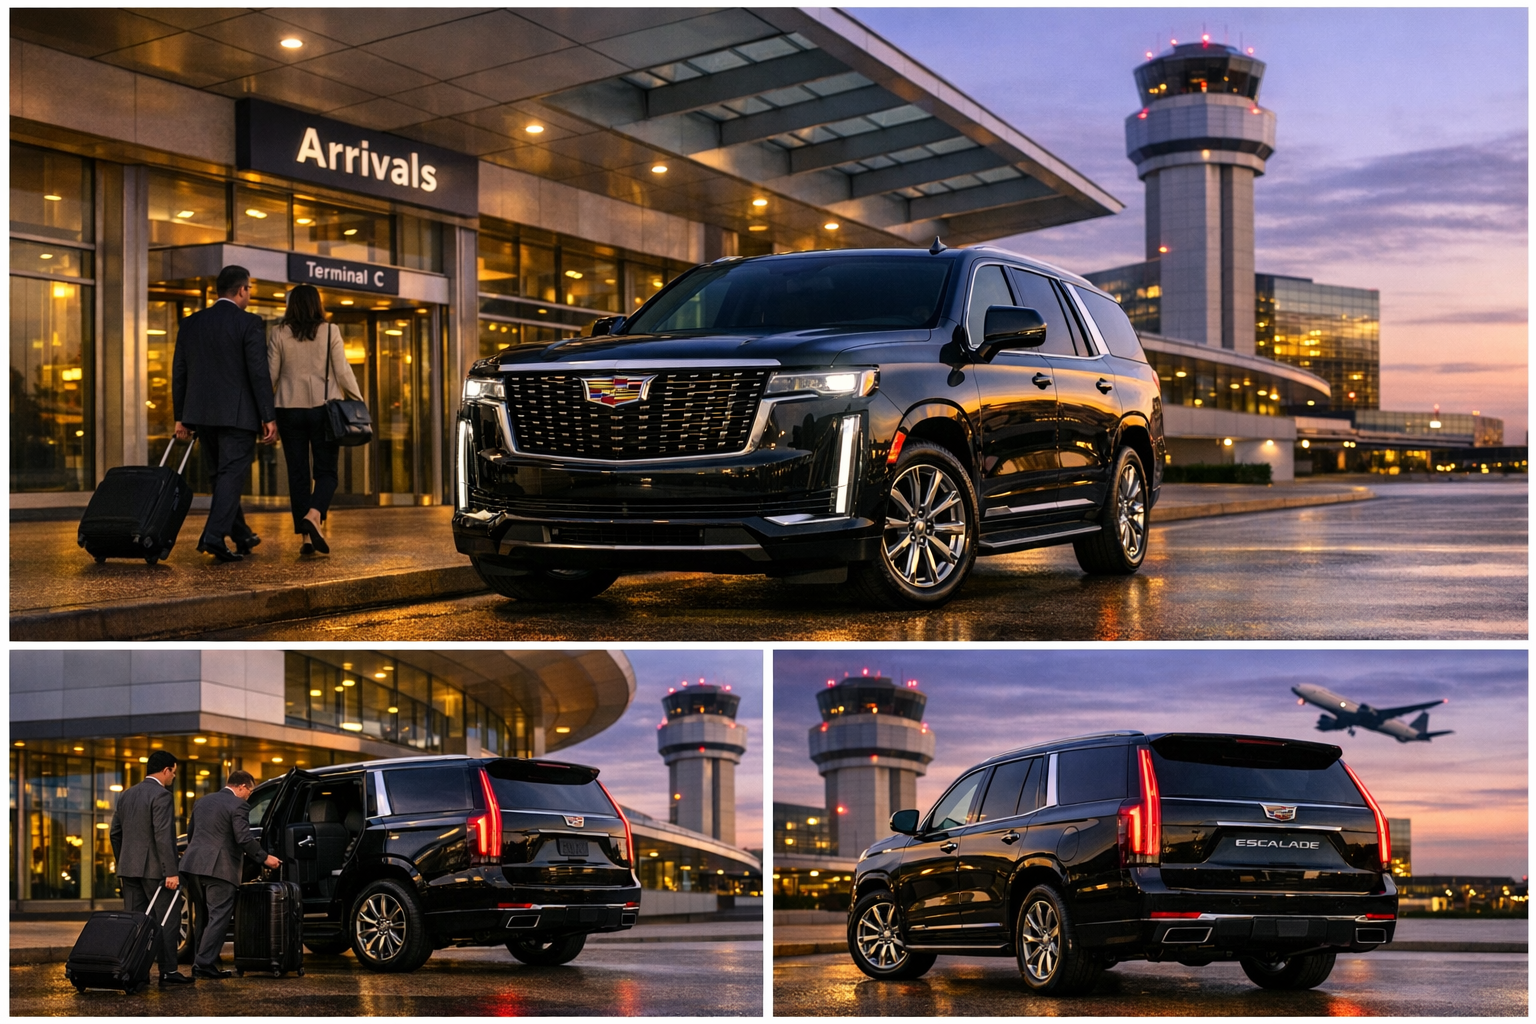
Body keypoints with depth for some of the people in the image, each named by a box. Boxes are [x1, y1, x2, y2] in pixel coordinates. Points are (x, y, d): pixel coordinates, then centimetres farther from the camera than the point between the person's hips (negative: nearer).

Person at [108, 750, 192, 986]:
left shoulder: (126, 796, 14)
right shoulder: (162, 796, -12)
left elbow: (115, 834, 18)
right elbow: (163, 836, -19)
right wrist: (171, 872, -19)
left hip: (129, 869, 8)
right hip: (154, 869, -8)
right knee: (168, 920, -1)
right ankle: (168, 972, -3)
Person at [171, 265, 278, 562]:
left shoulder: (190, 324, 9)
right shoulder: (248, 323, -7)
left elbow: (179, 373, 10)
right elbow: (258, 372, -12)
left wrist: (181, 418, 15)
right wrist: (269, 417, -9)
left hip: (202, 414, 6)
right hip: (237, 414, -6)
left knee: (221, 475, 17)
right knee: (231, 475, -3)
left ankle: (241, 535, 27)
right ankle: (214, 536, -16)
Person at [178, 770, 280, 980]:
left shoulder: (204, 801, 18)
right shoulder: (238, 805, -7)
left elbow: (190, 832, 23)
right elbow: (244, 838, -14)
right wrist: (264, 858, -5)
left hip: (194, 866, 8)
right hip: (218, 868, -8)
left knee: (204, 916, 16)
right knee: (219, 916, -5)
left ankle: (201, 962, 18)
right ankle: (204, 964, -10)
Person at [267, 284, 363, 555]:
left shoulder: (279, 334, 1)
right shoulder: (330, 332, -2)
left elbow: (270, 375, 2)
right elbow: (342, 372, -4)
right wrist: (358, 402, 4)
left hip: (290, 409, 1)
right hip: (324, 408, -1)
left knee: (297, 472, 6)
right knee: (326, 471, 3)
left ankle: (306, 536, 4)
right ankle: (313, 516, -24)